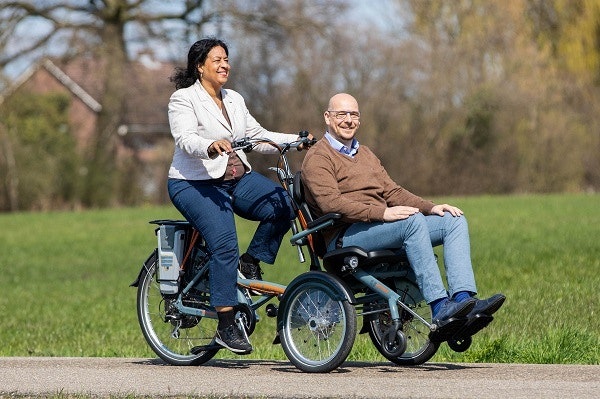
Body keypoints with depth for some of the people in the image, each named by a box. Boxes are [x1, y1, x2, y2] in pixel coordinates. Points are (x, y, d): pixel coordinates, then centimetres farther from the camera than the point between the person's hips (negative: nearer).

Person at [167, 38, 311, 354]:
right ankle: (226, 326, -20)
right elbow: (185, 140, -19)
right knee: (225, 245, -25)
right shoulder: (184, 100, -4)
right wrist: (211, 147, -40)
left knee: (282, 205, -21)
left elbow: (258, 136, 16)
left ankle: (250, 263, 0)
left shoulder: (234, 100, 17)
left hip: (237, 178, 6)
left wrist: (297, 140, 2)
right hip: (195, 184, -6)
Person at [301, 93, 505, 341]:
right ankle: (440, 309, -39)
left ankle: (464, 300, -28)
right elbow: (330, 203, -16)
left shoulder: (365, 154, 28)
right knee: (413, 221, -33)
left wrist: (431, 208, 4)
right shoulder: (317, 158, -1)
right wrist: (381, 213, -26)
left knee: (455, 221, -8)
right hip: (344, 237, -9)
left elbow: (391, 191, 22)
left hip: (381, 229, 9)